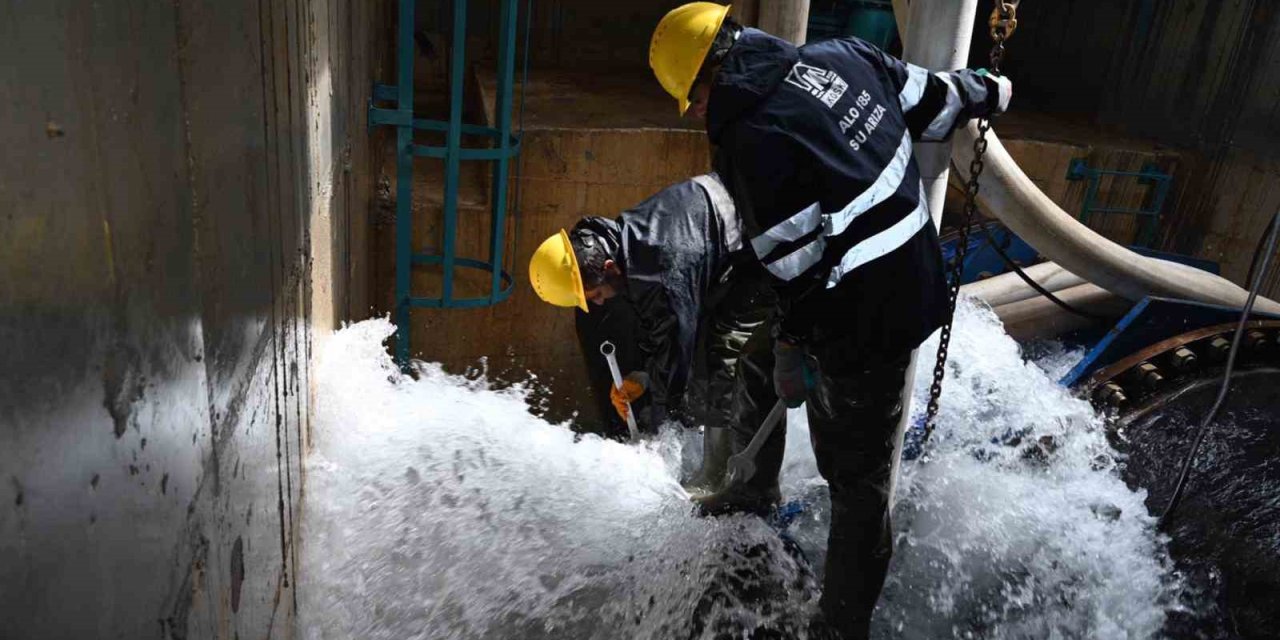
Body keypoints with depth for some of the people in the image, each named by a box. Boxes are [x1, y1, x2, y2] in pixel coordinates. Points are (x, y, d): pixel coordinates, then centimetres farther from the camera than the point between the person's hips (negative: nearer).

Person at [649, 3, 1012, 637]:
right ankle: (754, 490, 50)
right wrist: (985, 90, 32)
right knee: (756, 368, 27)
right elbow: (933, 96, 11)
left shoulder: (751, 138, -25)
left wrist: (793, 345, -9)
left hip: (859, 324, -10)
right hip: (909, 283, 10)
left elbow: (797, 259, -22)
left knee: (858, 478, 5)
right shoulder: (843, 55, -1)